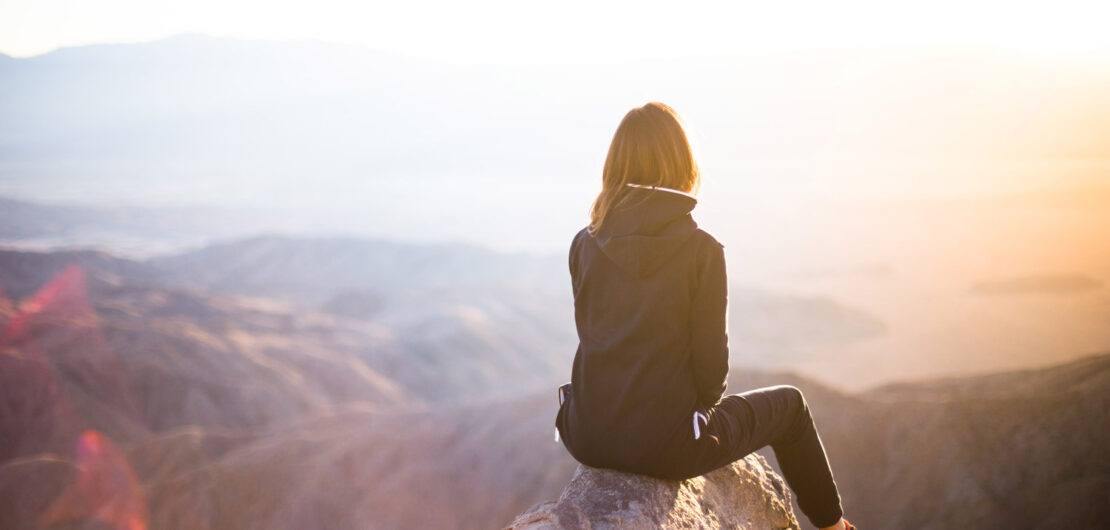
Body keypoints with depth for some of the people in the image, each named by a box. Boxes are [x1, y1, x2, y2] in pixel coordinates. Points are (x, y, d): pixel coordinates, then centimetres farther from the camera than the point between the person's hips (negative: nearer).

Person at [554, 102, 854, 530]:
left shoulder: (585, 244, -1)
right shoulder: (701, 250, -13)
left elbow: (592, 334, 8)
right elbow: (710, 358, -10)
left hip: (587, 438, 5)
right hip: (663, 445, -4)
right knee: (788, 404, 22)